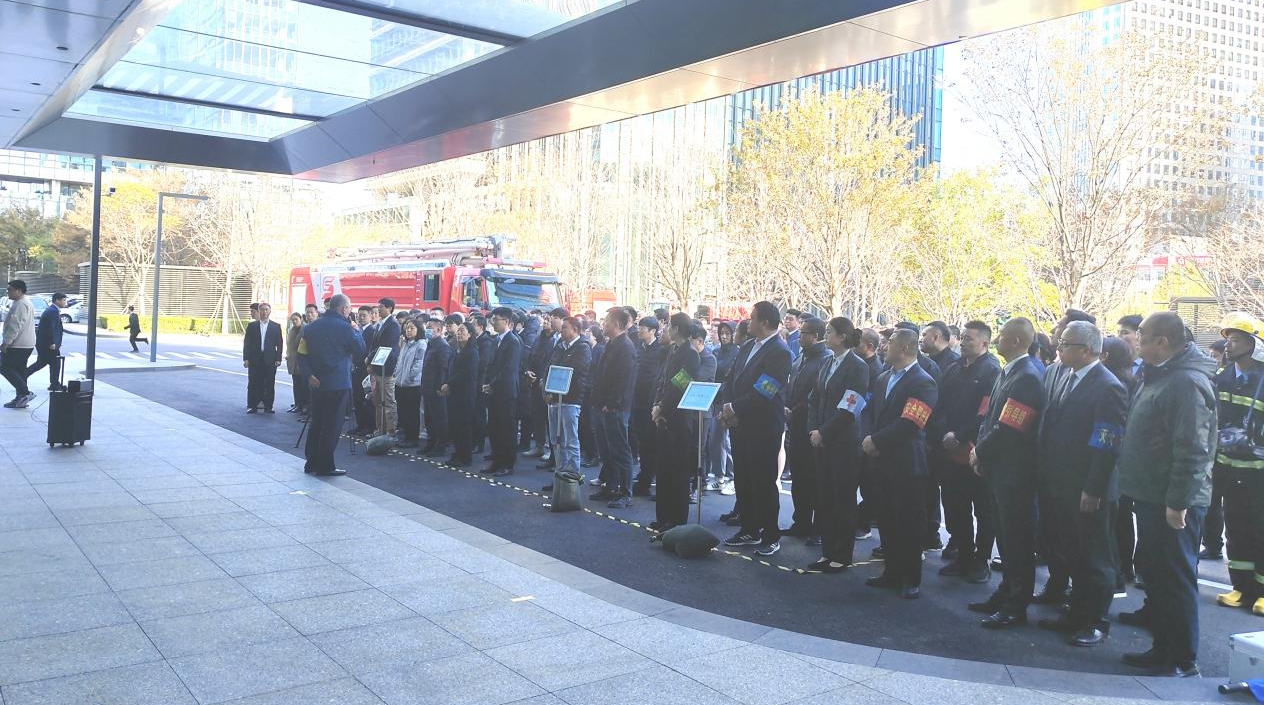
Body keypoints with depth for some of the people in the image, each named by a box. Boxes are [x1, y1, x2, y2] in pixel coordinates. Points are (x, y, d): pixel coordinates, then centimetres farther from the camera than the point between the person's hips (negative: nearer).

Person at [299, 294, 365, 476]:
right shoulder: (344, 328, -12)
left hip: (317, 383, 7)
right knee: (332, 425, -1)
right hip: (338, 383, -7)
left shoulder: (311, 326, 8)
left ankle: (311, 463, 20)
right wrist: (356, 330, 8)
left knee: (316, 422, 15)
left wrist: (309, 374, -1)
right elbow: (360, 351, -4)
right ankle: (325, 466, 2)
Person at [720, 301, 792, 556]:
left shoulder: (780, 352, -15)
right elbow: (730, 380, 11)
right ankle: (749, 530, 27)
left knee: (764, 482, 1)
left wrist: (734, 408, -14)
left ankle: (771, 536, 13)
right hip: (740, 424, 8)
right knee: (742, 480, 14)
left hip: (763, 428, -8)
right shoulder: (747, 347, 11)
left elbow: (762, 393, -21)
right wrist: (727, 407, -4)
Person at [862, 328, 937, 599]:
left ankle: (911, 579, 12)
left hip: (907, 464, -7)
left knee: (909, 522, 1)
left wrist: (875, 440, -14)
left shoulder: (923, 383, -13)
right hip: (884, 461, 8)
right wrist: (870, 441, -1)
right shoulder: (883, 378, 14)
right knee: (887, 520, 13)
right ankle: (892, 572, 25)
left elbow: (908, 425, -21)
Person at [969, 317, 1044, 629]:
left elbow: (1008, 428, -23)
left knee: (1017, 539, 1)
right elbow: (990, 416, 15)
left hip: (1015, 472, -9)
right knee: (1005, 536, 19)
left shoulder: (1027, 378, -19)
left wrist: (981, 452, -10)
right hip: (999, 468, 9)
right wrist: (981, 450, 2)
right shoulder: (1005, 373, 12)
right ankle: (1007, 592, 32)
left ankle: (1016, 606, 11)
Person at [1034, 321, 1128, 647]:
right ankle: (1078, 615, 30)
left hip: (1088, 492, -8)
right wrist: (1047, 476, 11)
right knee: (1071, 556, 17)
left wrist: (1093, 491, -20)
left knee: (1094, 559, 6)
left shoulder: (1108, 387, -16)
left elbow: (1107, 446, -19)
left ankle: (1095, 623, 19)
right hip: (1062, 486, 8)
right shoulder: (1068, 378, 11)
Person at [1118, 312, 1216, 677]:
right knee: (1155, 575, 17)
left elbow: (1193, 449, -23)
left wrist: (1178, 502, -23)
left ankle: (1183, 661, 10)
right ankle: (1163, 649, 28)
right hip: (1151, 497, 10)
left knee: (1175, 580, -1)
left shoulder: (1188, 382, -18)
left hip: (1173, 504, -10)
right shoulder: (1158, 377, 15)